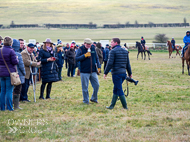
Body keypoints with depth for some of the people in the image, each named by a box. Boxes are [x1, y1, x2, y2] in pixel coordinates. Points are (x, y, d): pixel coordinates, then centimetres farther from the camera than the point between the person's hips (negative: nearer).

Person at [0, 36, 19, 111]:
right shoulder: (11, 51, -14)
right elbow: (15, 62, -14)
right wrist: (17, 59, 5)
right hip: (10, 73, -6)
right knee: (9, 91, -1)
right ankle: (9, 107, 0)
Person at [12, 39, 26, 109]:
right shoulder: (18, 54, -16)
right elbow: (21, 65, -14)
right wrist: (24, 73, 2)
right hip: (18, 75, -6)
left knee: (11, 90, 14)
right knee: (17, 90, 0)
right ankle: (16, 105, 3)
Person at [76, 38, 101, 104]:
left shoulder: (93, 48, 8)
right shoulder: (81, 49, -4)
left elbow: (96, 58, 16)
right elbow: (76, 58, -12)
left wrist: (98, 66, 10)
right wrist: (85, 55, -21)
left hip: (93, 71, 4)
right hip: (84, 72, -4)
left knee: (96, 85, 5)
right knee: (85, 87, 2)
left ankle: (94, 98, 24)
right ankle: (86, 101, 14)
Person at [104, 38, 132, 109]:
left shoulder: (113, 51, -9)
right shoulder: (125, 51, 12)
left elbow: (110, 63, -14)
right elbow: (128, 63, 15)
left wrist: (105, 73, -8)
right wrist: (130, 73, 20)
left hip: (116, 73, -8)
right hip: (123, 73, 8)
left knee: (119, 90, -2)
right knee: (115, 90, 15)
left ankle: (125, 106, 0)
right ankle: (112, 105, 19)